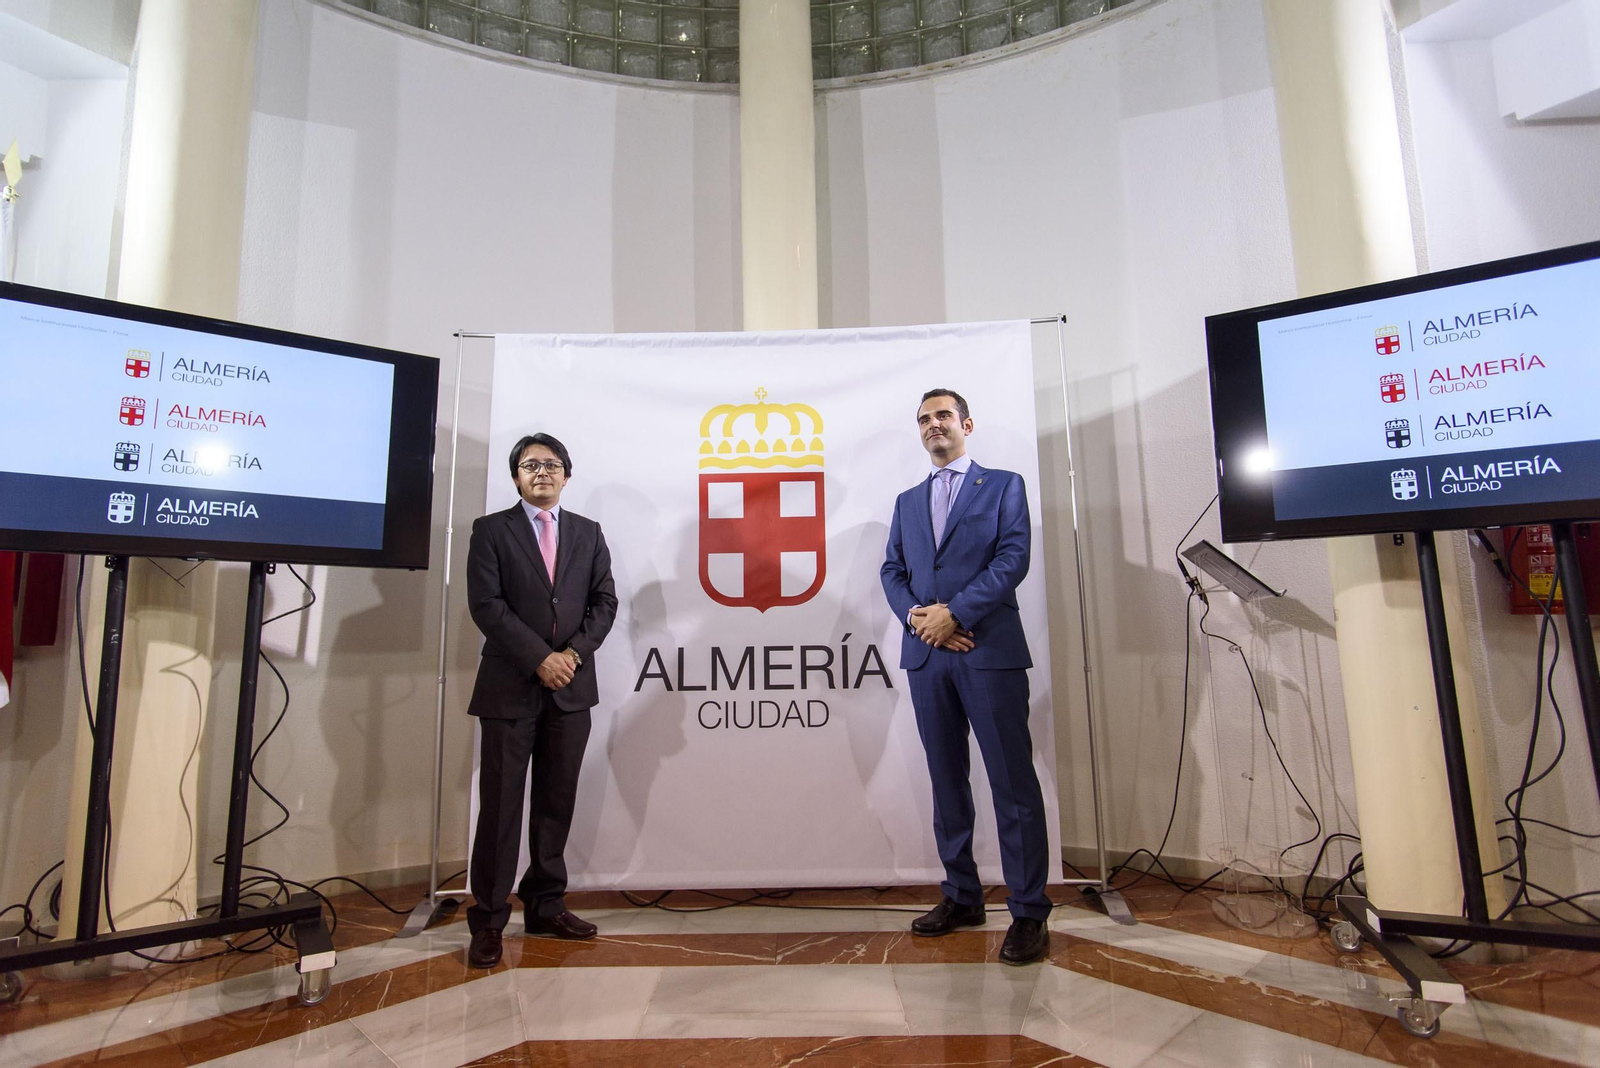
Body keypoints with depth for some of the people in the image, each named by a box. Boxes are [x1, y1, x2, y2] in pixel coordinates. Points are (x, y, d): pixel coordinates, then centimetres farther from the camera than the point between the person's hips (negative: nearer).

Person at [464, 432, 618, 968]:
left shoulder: (588, 533, 12)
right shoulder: (491, 530, 3)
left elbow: (604, 602, 7)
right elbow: (486, 605, -7)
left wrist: (574, 652, -8)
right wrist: (539, 658, -14)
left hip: (571, 687, 3)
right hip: (509, 687, -3)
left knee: (557, 803, 10)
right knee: (500, 806, 2)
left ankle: (545, 907, 22)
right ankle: (488, 920, 13)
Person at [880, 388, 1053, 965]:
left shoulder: (1004, 485, 7)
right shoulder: (907, 501, 20)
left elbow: (1013, 557, -6)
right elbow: (892, 569, 12)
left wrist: (954, 612, -15)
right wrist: (916, 615, -8)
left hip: (990, 651, -4)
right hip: (926, 655, 5)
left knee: (1012, 782, -2)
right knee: (947, 781, 11)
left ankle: (1029, 912, 8)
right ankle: (961, 896, 24)